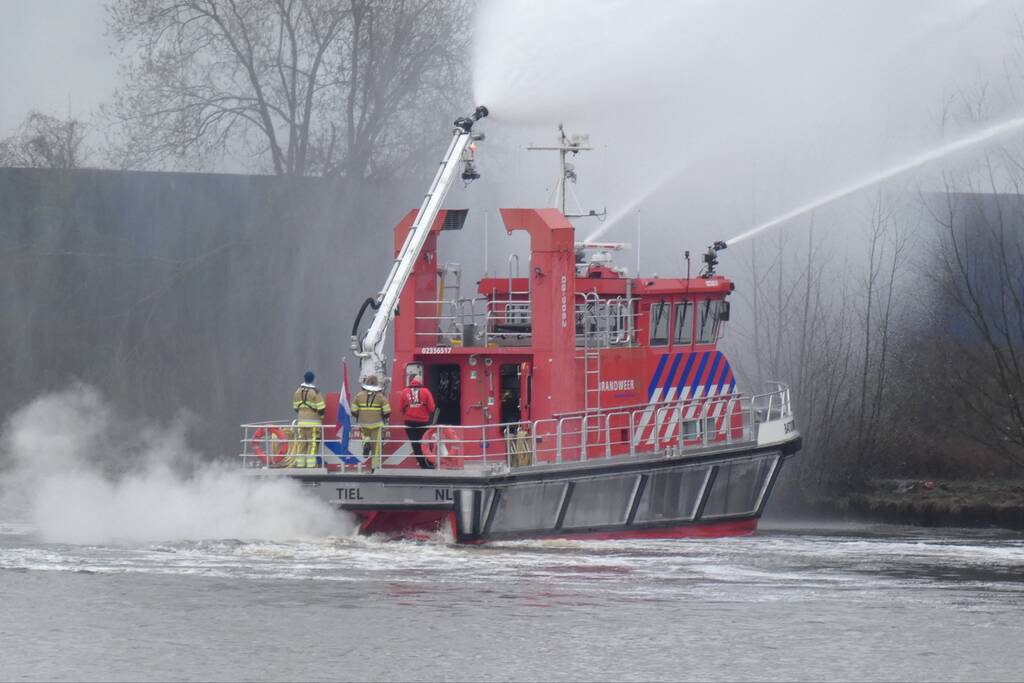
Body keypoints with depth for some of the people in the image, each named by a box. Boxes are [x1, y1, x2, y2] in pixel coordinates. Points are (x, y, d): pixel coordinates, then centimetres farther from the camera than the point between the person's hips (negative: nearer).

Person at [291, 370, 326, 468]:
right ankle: (311, 464, -10)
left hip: (301, 421, 5)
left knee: (301, 443, 9)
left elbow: (295, 407, 13)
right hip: (313, 422, -5)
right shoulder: (315, 392, -11)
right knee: (312, 444, -5)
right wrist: (321, 416, 8)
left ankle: (300, 464, 9)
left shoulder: (298, 392, 7)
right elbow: (321, 408, -12)